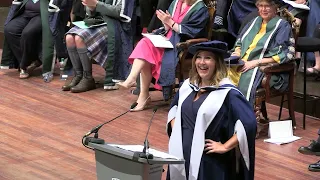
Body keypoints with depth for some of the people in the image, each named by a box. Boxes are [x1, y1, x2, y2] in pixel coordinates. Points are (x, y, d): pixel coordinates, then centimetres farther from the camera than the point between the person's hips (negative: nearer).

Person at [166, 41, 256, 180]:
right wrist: (175, 131, 10)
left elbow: (249, 123, -22)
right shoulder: (188, 85, 7)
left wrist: (225, 147, -18)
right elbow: (174, 108, 25)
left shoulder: (227, 92, -15)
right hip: (182, 155, 6)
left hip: (209, 160, -6)